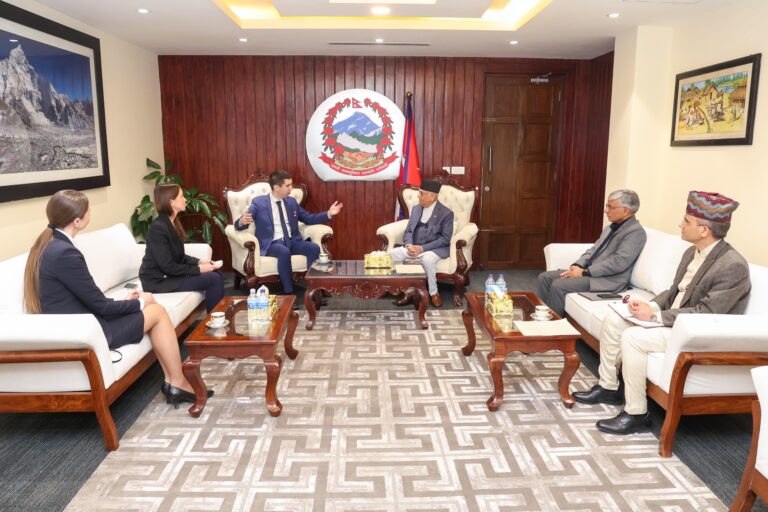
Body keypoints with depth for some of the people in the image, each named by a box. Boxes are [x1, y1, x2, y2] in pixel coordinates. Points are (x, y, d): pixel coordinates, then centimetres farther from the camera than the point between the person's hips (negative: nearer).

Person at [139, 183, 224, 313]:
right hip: (159, 280, -9)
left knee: (214, 273, 1)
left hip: (170, 273, 9)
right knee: (213, 279, -16)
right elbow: (168, 266, -23)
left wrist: (199, 262, -1)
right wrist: (198, 269, -17)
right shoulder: (158, 228, -21)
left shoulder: (172, 223, 7)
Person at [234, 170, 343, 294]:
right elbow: (239, 225, -7)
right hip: (272, 243, -4)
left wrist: (328, 214, 7)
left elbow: (308, 218, 21)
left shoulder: (291, 201, 13)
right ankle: (289, 292, -28)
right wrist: (242, 222, -33)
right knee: (284, 252, -37)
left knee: (314, 248, -22)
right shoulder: (258, 202, -2)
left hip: (292, 241, 5)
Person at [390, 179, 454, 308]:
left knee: (427, 259, -39)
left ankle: (433, 293, -14)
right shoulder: (416, 209, 10)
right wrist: (409, 245, -13)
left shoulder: (446, 213, -8)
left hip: (434, 249, -6)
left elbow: (445, 238, -12)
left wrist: (423, 248, -20)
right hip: (413, 247, 6)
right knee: (390, 255, -16)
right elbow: (408, 231, 10)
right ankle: (409, 290, -8)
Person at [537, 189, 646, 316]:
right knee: (545, 277, -2)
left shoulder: (635, 231, -11)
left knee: (558, 285, -25)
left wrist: (585, 272, -20)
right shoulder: (610, 227, 18)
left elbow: (619, 262, -21)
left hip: (608, 280, -9)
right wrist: (578, 265, -1)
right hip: (587, 271, 9)